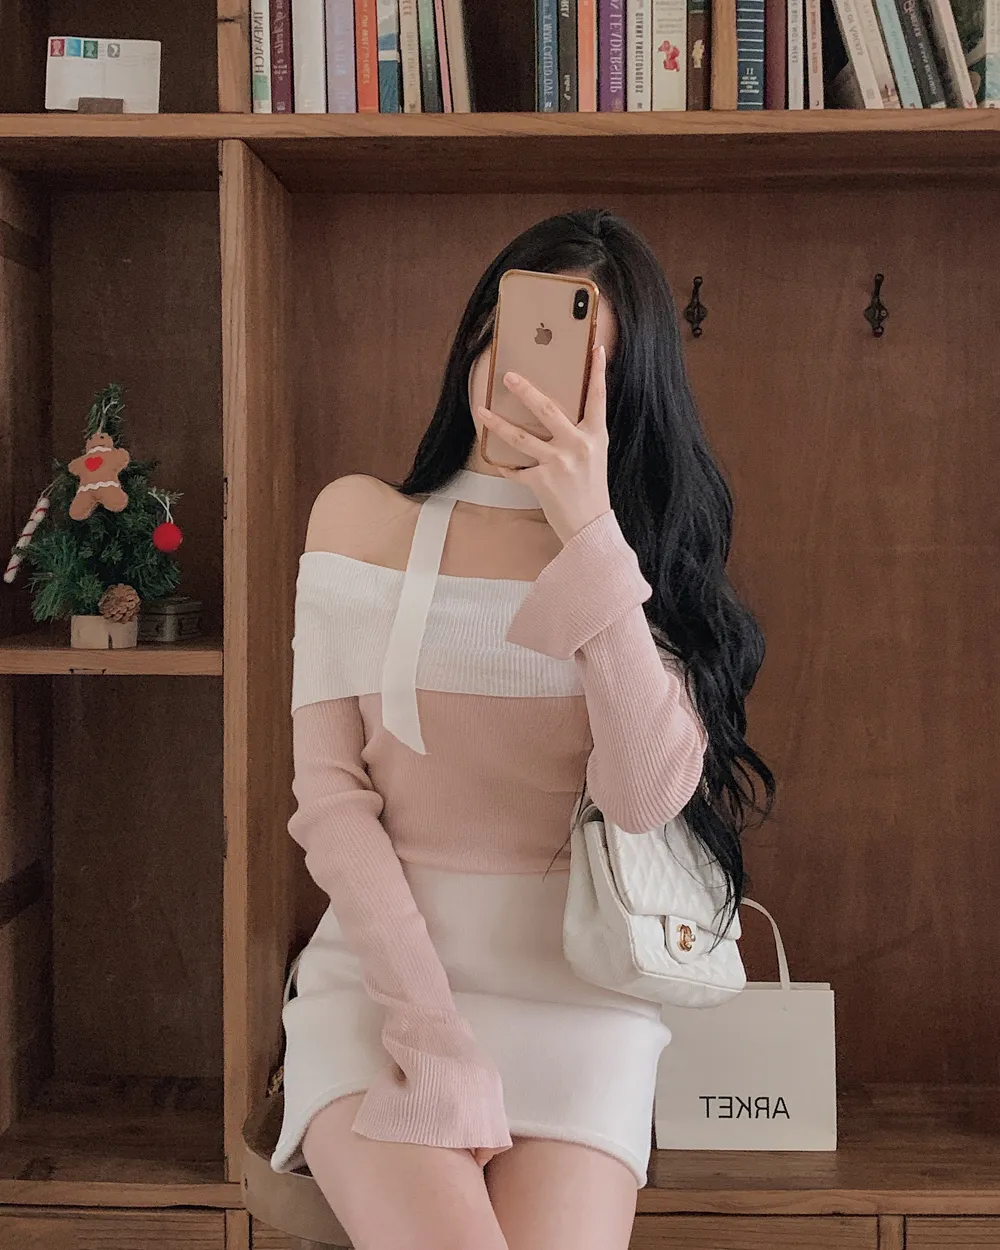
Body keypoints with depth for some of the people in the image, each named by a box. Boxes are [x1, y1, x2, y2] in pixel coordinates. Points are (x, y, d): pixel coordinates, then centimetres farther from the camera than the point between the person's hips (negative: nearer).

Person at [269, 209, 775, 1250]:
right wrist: (429, 1023, -12)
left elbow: (649, 794, -11)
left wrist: (590, 533, -16)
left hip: (578, 987, 1)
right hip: (379, 968, -1)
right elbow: (329, 794, -2)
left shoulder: (640, 548, 7)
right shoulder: (362, 519, 6)